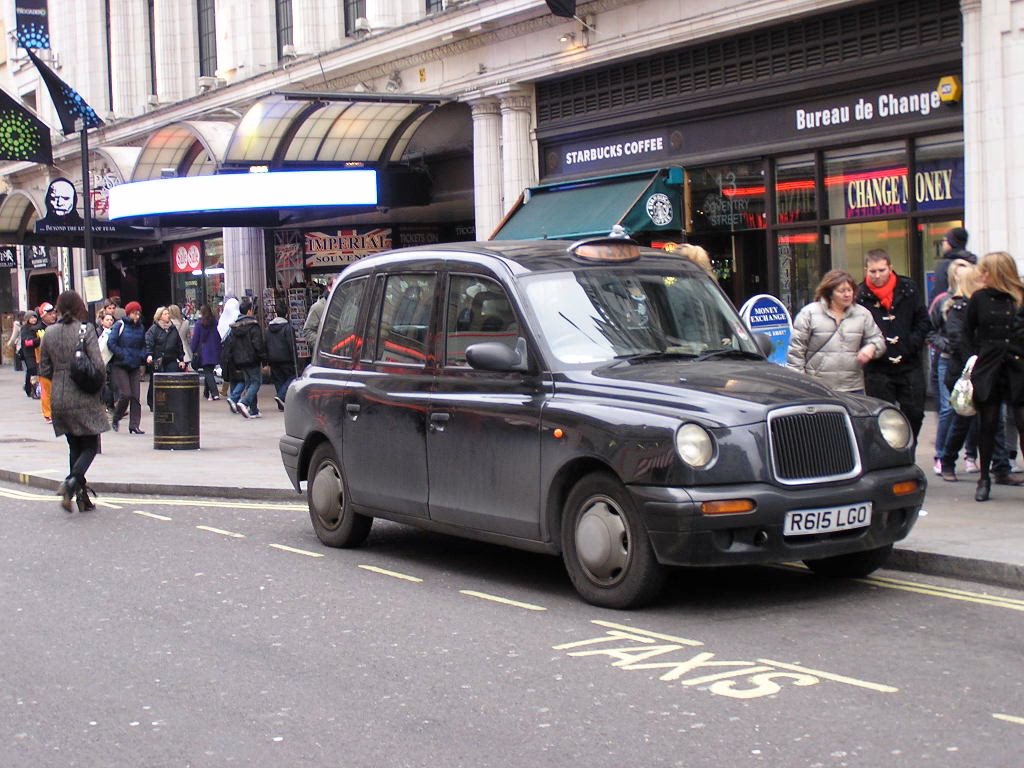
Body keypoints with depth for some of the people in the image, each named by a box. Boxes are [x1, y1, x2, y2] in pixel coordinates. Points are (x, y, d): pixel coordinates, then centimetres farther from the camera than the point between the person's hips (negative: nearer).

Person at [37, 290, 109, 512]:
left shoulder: (49, 333, 3)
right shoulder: (85, 330, -11)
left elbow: (44, 369, 7)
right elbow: (98, 365, -16)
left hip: (59, 400, 5)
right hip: (84, 400, -5)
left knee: (74, 447, 15)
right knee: (90, 446, 4)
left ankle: (82, 497, 13)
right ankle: (73, 481, -21)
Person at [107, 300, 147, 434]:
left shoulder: (140, 328, 11)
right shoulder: (120, 325, -4)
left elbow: (143, 346, 22)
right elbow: (111, 343, -10)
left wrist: (142, 358, 3)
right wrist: (123, 356, -14)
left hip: (135, 366, 5)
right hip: (120, 366, -5)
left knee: (135, 396, -1)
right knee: (125, 394, -11)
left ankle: (134, 425, 3)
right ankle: (116, 419, 12)